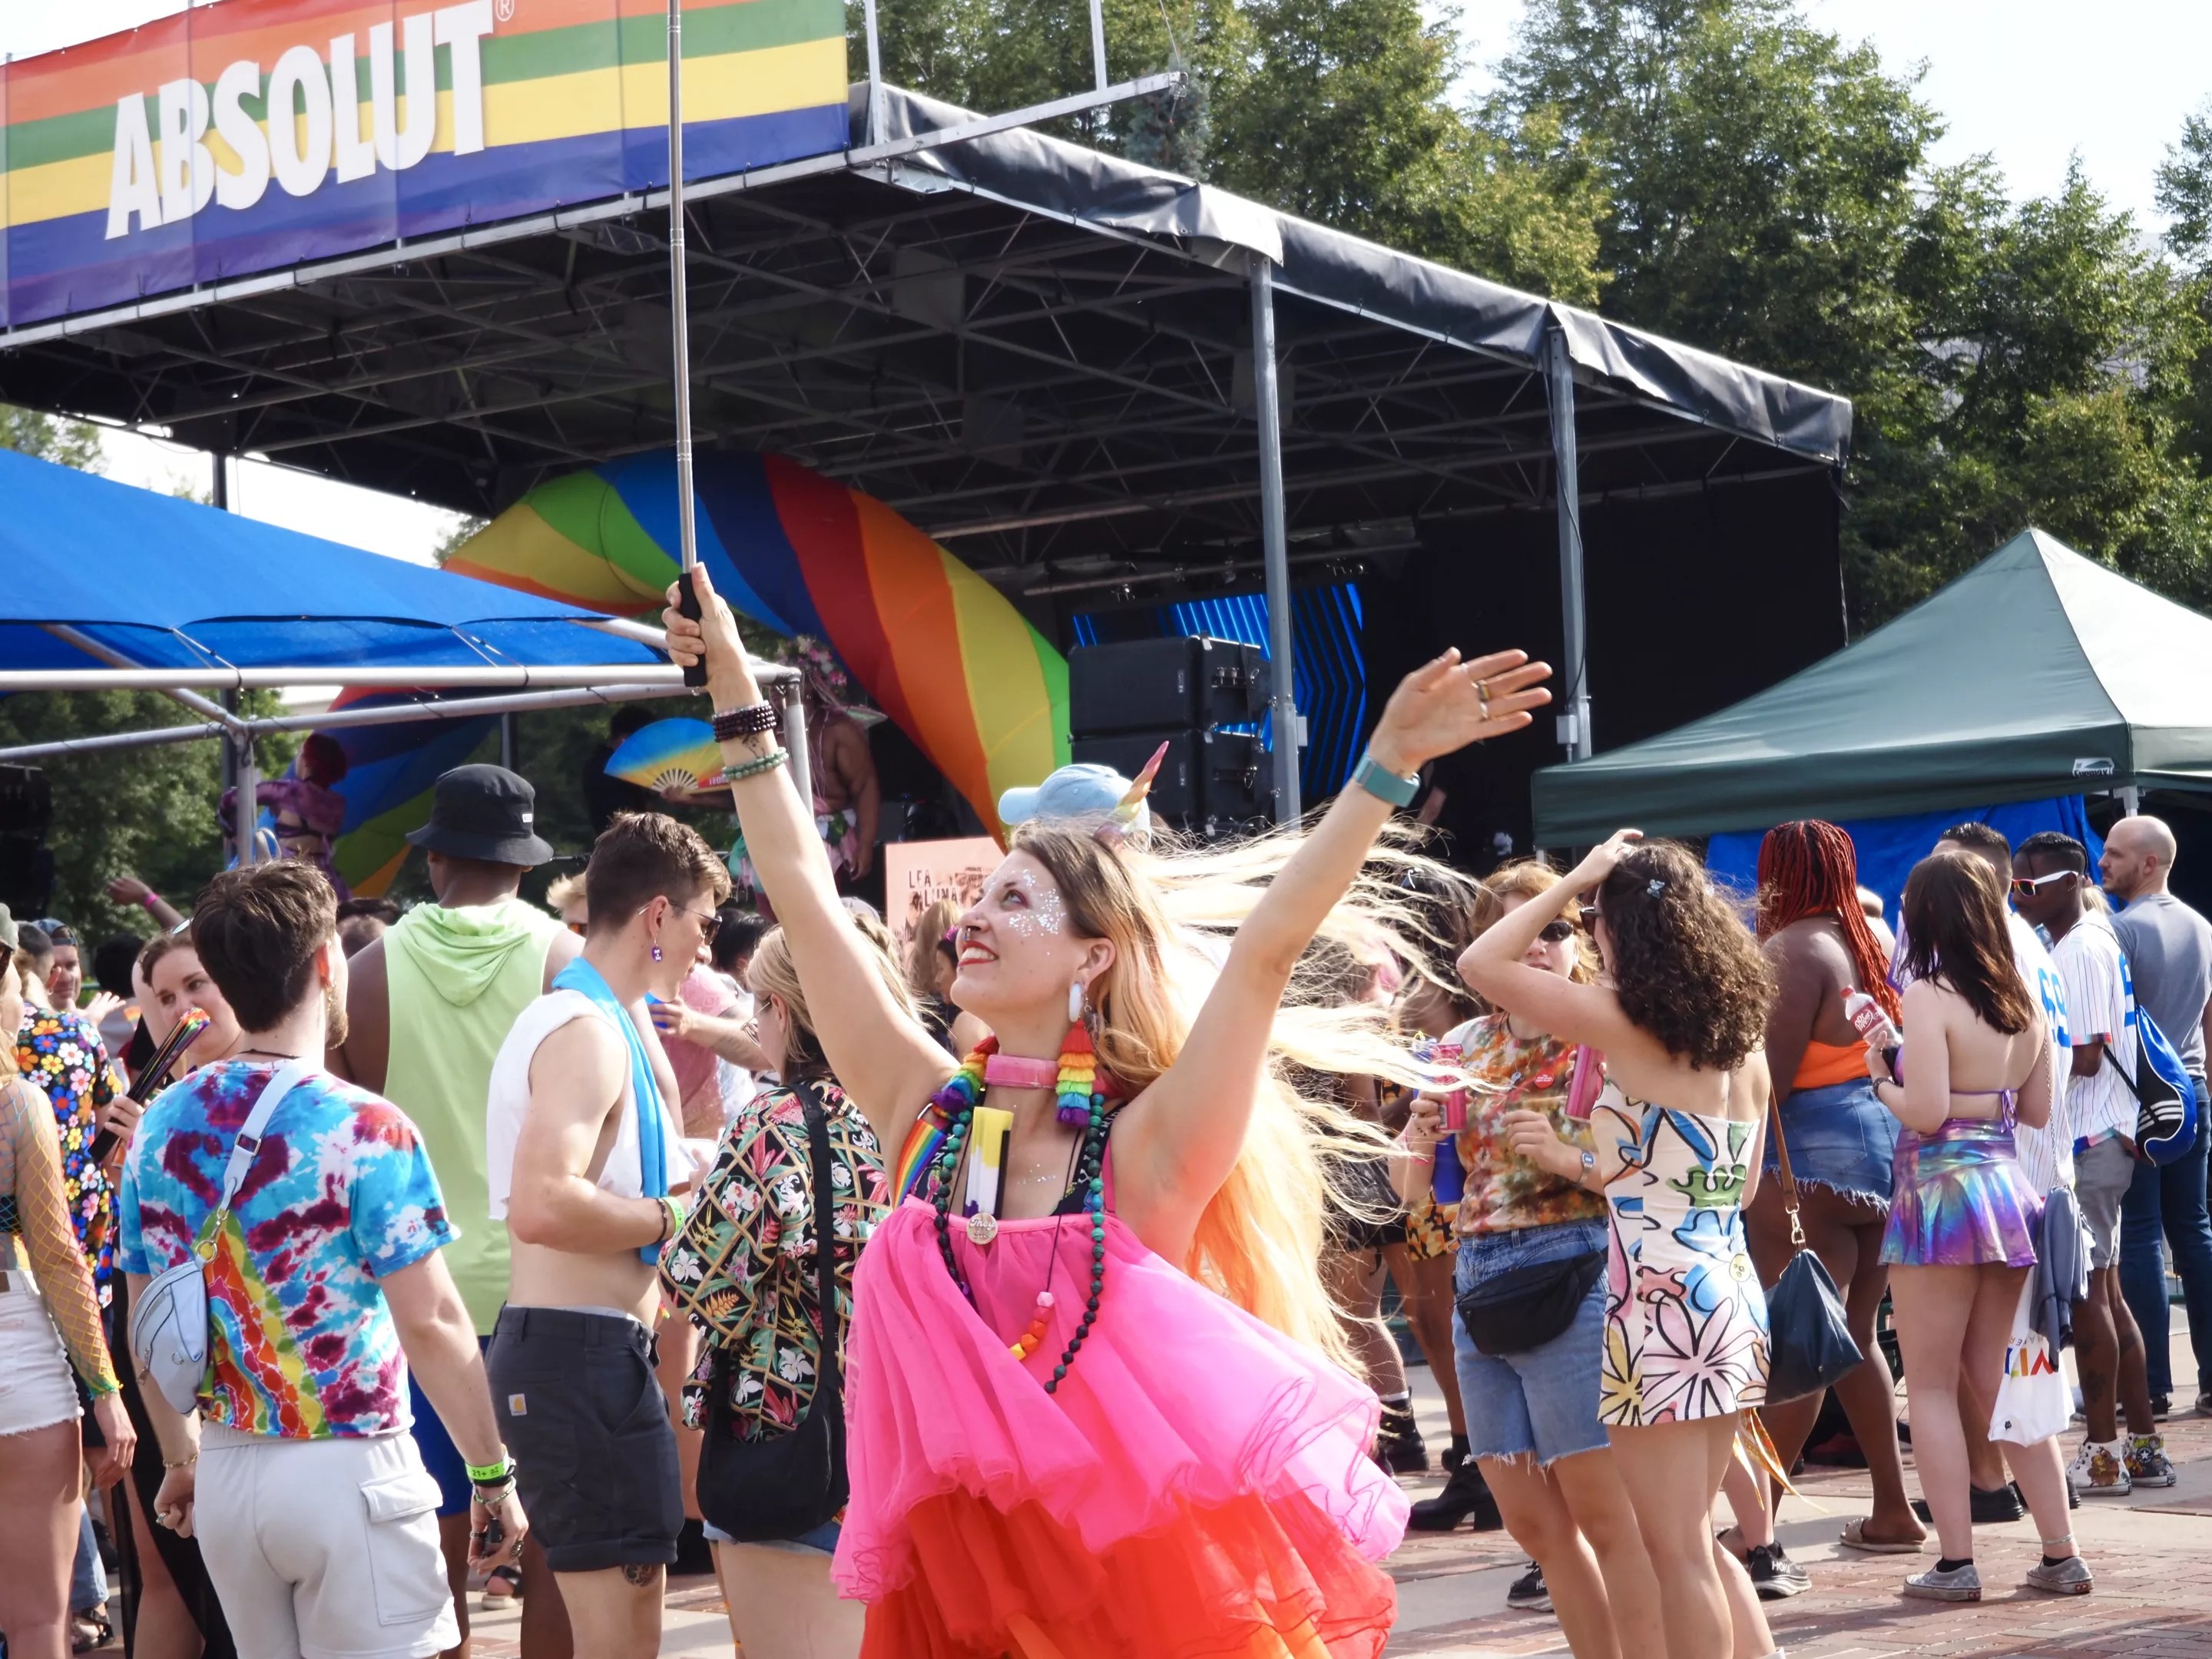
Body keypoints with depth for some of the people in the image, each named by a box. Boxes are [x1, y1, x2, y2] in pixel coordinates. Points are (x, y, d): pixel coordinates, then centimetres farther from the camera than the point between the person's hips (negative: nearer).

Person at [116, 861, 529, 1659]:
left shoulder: (161, 1126, 3)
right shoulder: (365, 1128, -14)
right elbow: (430, 1323, -16)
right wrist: (493, 1473, -7)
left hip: (226, 1474, 6)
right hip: (348, 1470, -6)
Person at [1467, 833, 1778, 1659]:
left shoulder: (1625, 1024, -11)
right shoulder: (1743, 1040, 10)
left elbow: (1480, 963, -5)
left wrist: (1577, 880, 2)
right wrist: (1578, 1164, 16)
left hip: (1658, 1305, -8)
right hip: (1731, 1297, 8)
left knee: (1678, 1552, 0)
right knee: (1693, 1542, 18)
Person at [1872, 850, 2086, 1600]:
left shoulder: (1929, 997, -13)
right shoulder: (2024, 1001, 8)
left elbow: (1926, 1111, -19)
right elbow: (2039, 1110, 14)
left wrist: (1881, 1077, -2)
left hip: (1941, 1188, -7)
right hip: (2005, 1183, 7)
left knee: (1931, 1386, 2)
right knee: (1996, 1382, 15)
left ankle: (1956, 1561, -1)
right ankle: (2061, 1554, 13)